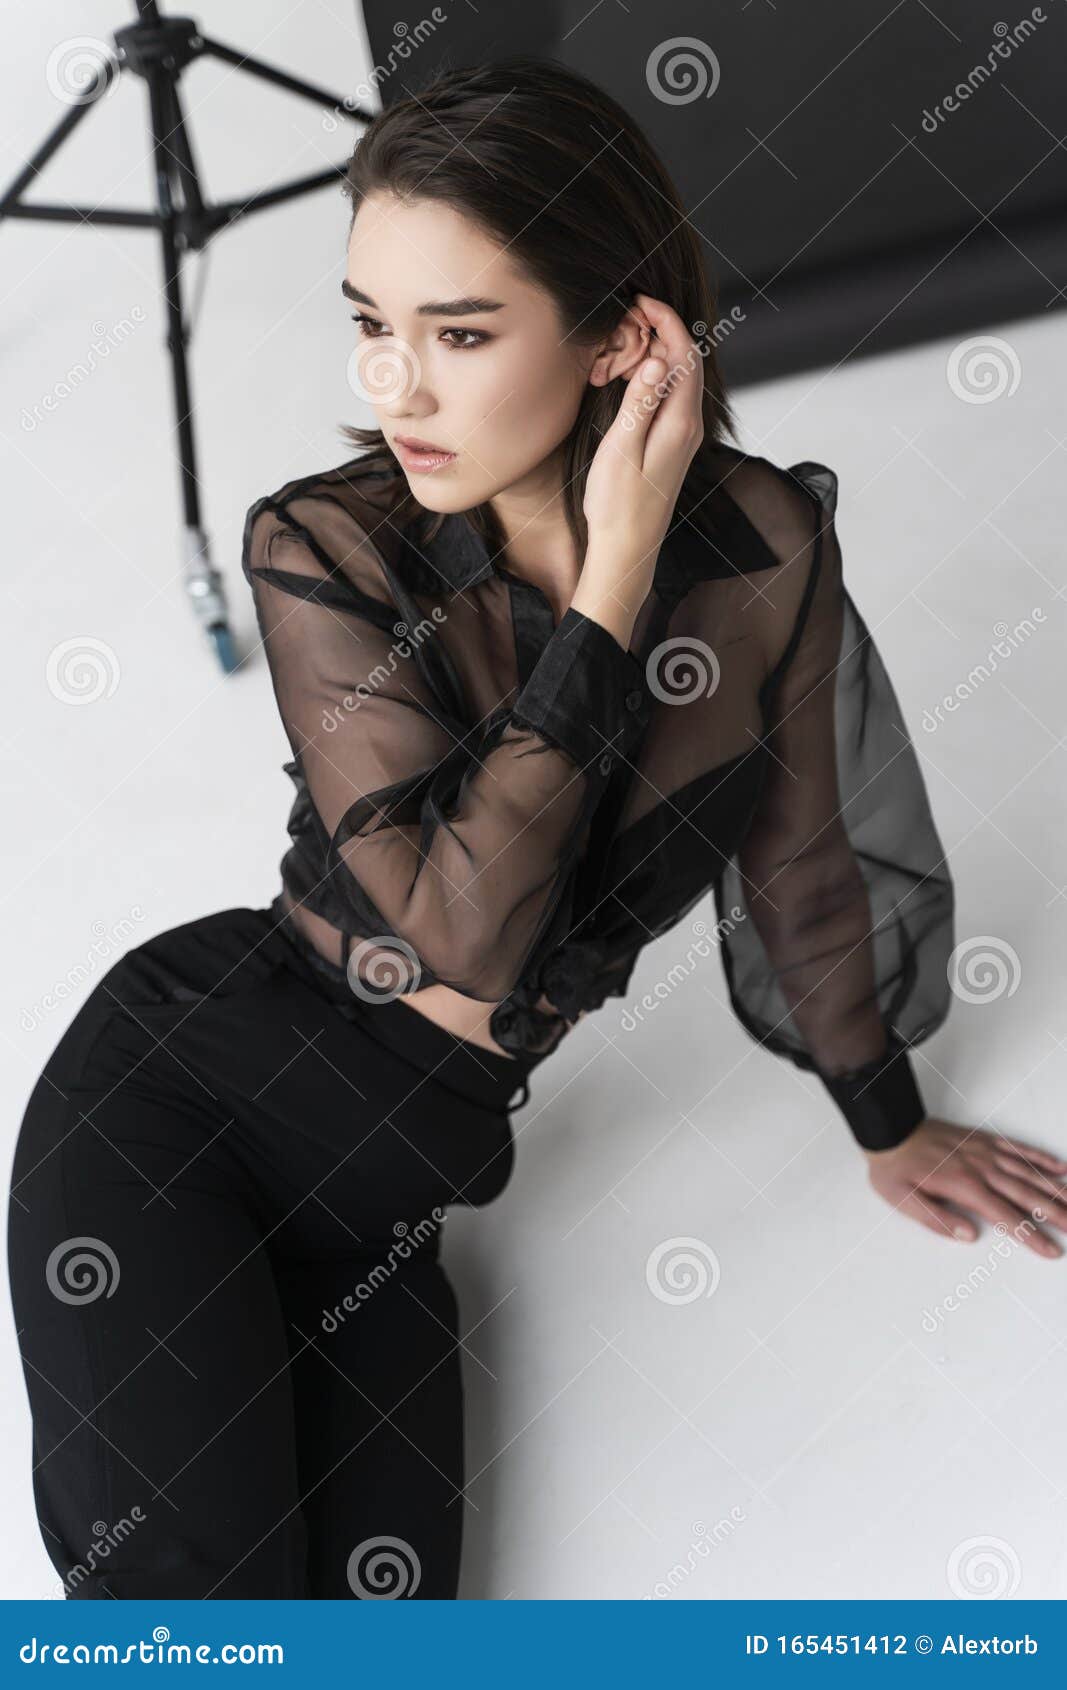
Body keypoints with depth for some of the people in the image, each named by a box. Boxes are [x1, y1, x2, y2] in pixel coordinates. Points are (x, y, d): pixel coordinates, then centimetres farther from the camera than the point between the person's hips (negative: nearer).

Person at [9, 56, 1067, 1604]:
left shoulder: (766, 545, -7)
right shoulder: (321, 554, -14)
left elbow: (799, 856, 9)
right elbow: (470, 930, -23)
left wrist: (889, 1128, 21)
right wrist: (612, 589, -23)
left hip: (392, 1179, 3)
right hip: (181, 1088, -3)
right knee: (186, 1593, -19)